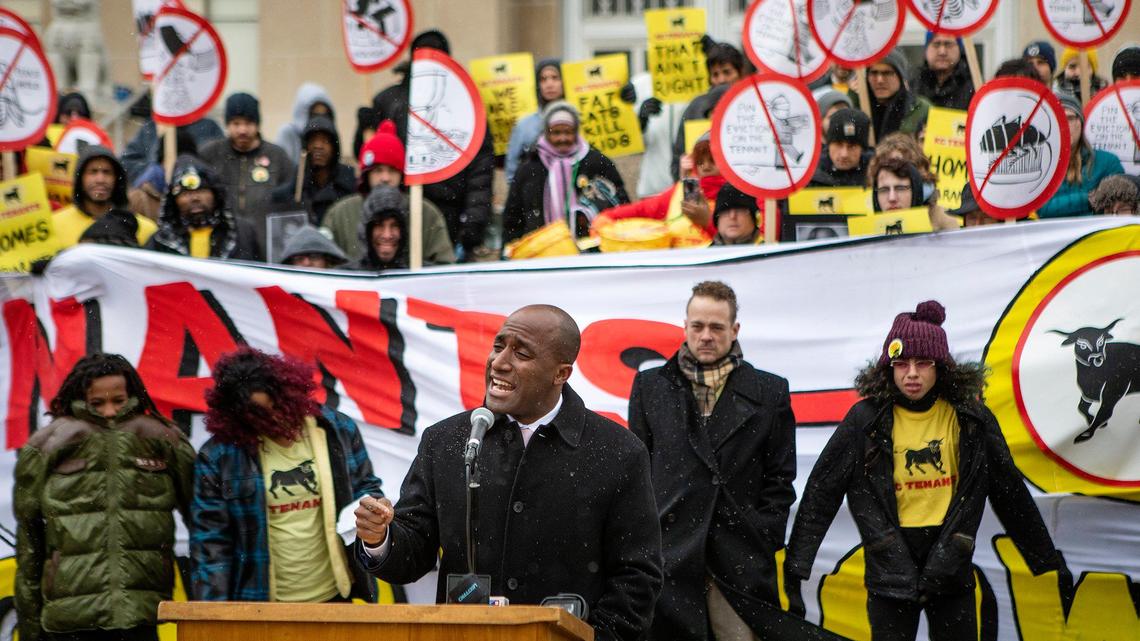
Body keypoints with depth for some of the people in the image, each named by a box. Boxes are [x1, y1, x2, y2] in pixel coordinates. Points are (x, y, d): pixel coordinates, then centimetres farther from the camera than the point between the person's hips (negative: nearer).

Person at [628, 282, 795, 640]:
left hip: (740, 558, -1)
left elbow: (780, 478, 9)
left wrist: (764, 543, -1)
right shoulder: (650, 387, 12)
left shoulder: (769, 392, 10)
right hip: (668, 554, 1)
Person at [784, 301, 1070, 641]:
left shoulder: (971, 418, -2)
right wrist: (795, 566, -8)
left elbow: (1010, 492, 7)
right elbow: (822, 492, -3)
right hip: (890, 568, -1)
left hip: (950, 561, 1)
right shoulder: (866, 420, -6)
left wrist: (1049, 561, 9)